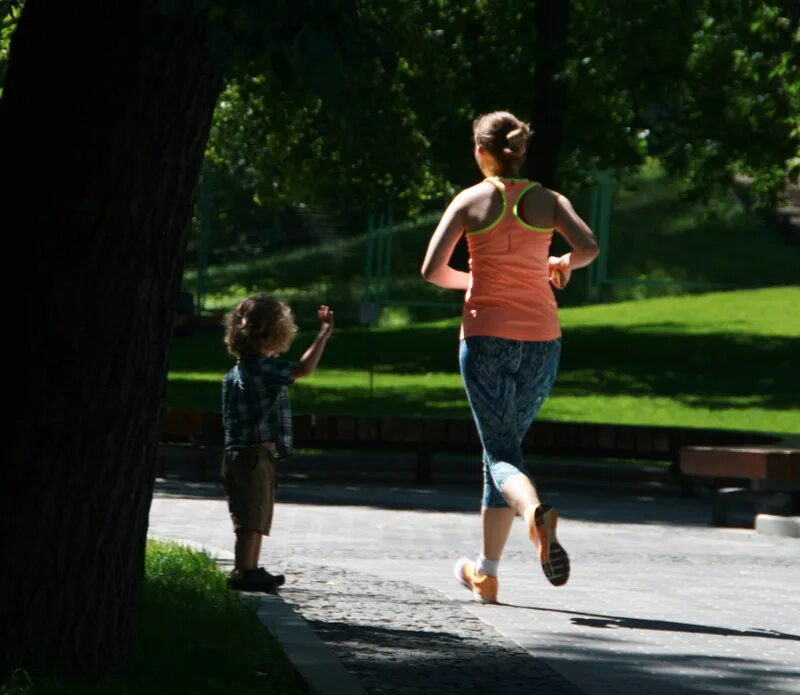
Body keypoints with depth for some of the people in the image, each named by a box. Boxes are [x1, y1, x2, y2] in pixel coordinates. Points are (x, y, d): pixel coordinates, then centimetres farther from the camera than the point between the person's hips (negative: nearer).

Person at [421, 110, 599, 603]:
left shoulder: (471, 201, -1)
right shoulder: (549, 201, 4)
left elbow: (433, 270, -7)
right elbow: (589, 246, -12)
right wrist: (564, 264, 10)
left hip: (486, 334, -3)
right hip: (540, 338, 3)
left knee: (501, 453, -4)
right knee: (504, 445, 16)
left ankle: (536, 512, -40)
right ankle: (486, 572, 19)